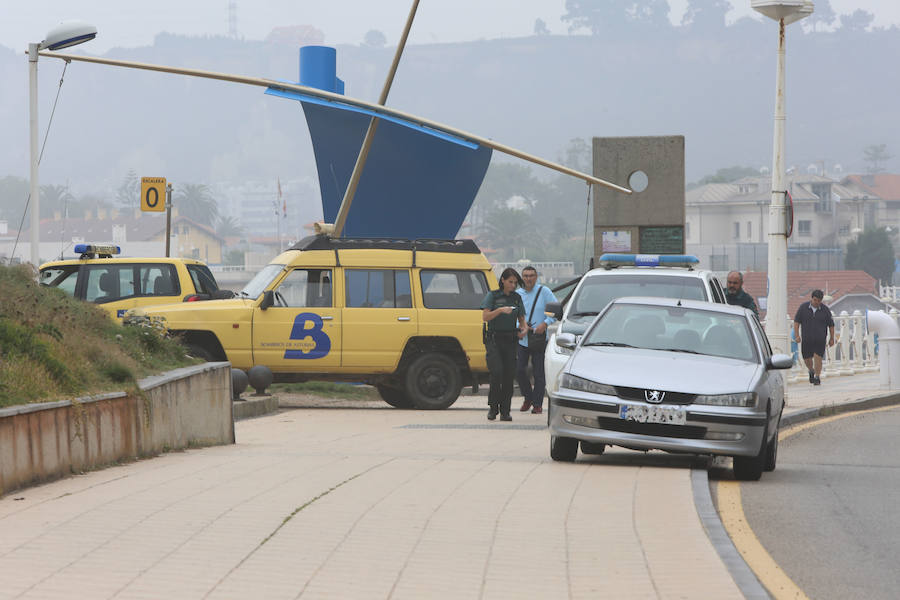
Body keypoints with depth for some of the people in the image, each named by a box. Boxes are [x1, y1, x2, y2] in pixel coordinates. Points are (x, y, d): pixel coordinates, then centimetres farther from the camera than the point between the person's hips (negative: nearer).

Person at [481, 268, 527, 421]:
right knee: (497, 371, -18)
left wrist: (523, 329, -3)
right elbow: (485, 316, -8)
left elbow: (522, 320, 19)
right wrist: (500, 310, -23)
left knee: (509, 375, -2)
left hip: (510, 340, 4)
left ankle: (505, 411, 3)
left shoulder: (517, 298, 13)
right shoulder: (492, 296, 1)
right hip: (493, 338, -4)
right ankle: (493, 407, -4)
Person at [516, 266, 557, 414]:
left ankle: (537, 404, 7)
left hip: (539, 339, -2)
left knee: (539, 373, -2)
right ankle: (528, 398, 18)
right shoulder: (517, 294, 7)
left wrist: (545, 324, -13)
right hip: (521, 339, 2)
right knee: (519, 370, -4)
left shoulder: (544, 292, -1)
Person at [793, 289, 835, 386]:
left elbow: (831, 325, 4)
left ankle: (817, 378, -1)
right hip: (806, 339, 1)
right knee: (807, 359, 7)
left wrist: (832, 338, 4)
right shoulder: (803, 307, -3)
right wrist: (797, 335, -9)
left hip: (820, 339, -1)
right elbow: (796, 321, -1)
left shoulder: (825, 310, -3)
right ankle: (811, 371, 37)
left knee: (818, 358, -10)